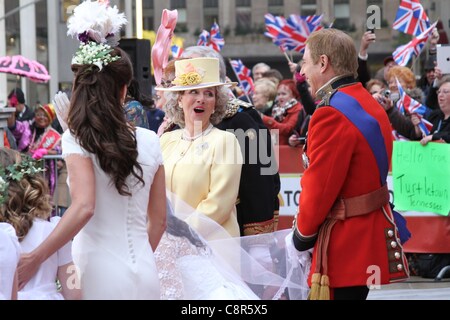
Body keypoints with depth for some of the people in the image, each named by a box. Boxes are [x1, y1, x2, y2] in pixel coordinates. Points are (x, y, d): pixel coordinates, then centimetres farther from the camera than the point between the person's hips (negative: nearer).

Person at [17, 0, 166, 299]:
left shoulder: (77, 140, -8)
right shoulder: (149, 141, 5)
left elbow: (83, 207, -22)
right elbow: (159, 220, 10)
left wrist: (35, 258, -19)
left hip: (100, 274, -4)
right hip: (145, 272, 4)